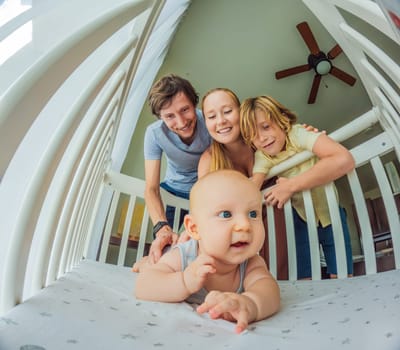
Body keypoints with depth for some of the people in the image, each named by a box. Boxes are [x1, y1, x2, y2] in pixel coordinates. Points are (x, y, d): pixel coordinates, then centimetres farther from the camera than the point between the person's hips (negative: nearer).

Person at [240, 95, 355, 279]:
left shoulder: (299, 134, -25)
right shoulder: (262, 157, -12)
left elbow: (345, 160, -41)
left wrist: (291, 185, -38)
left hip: (330, 214, -2)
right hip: (302, 220, 3)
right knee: (303, 280, 4)